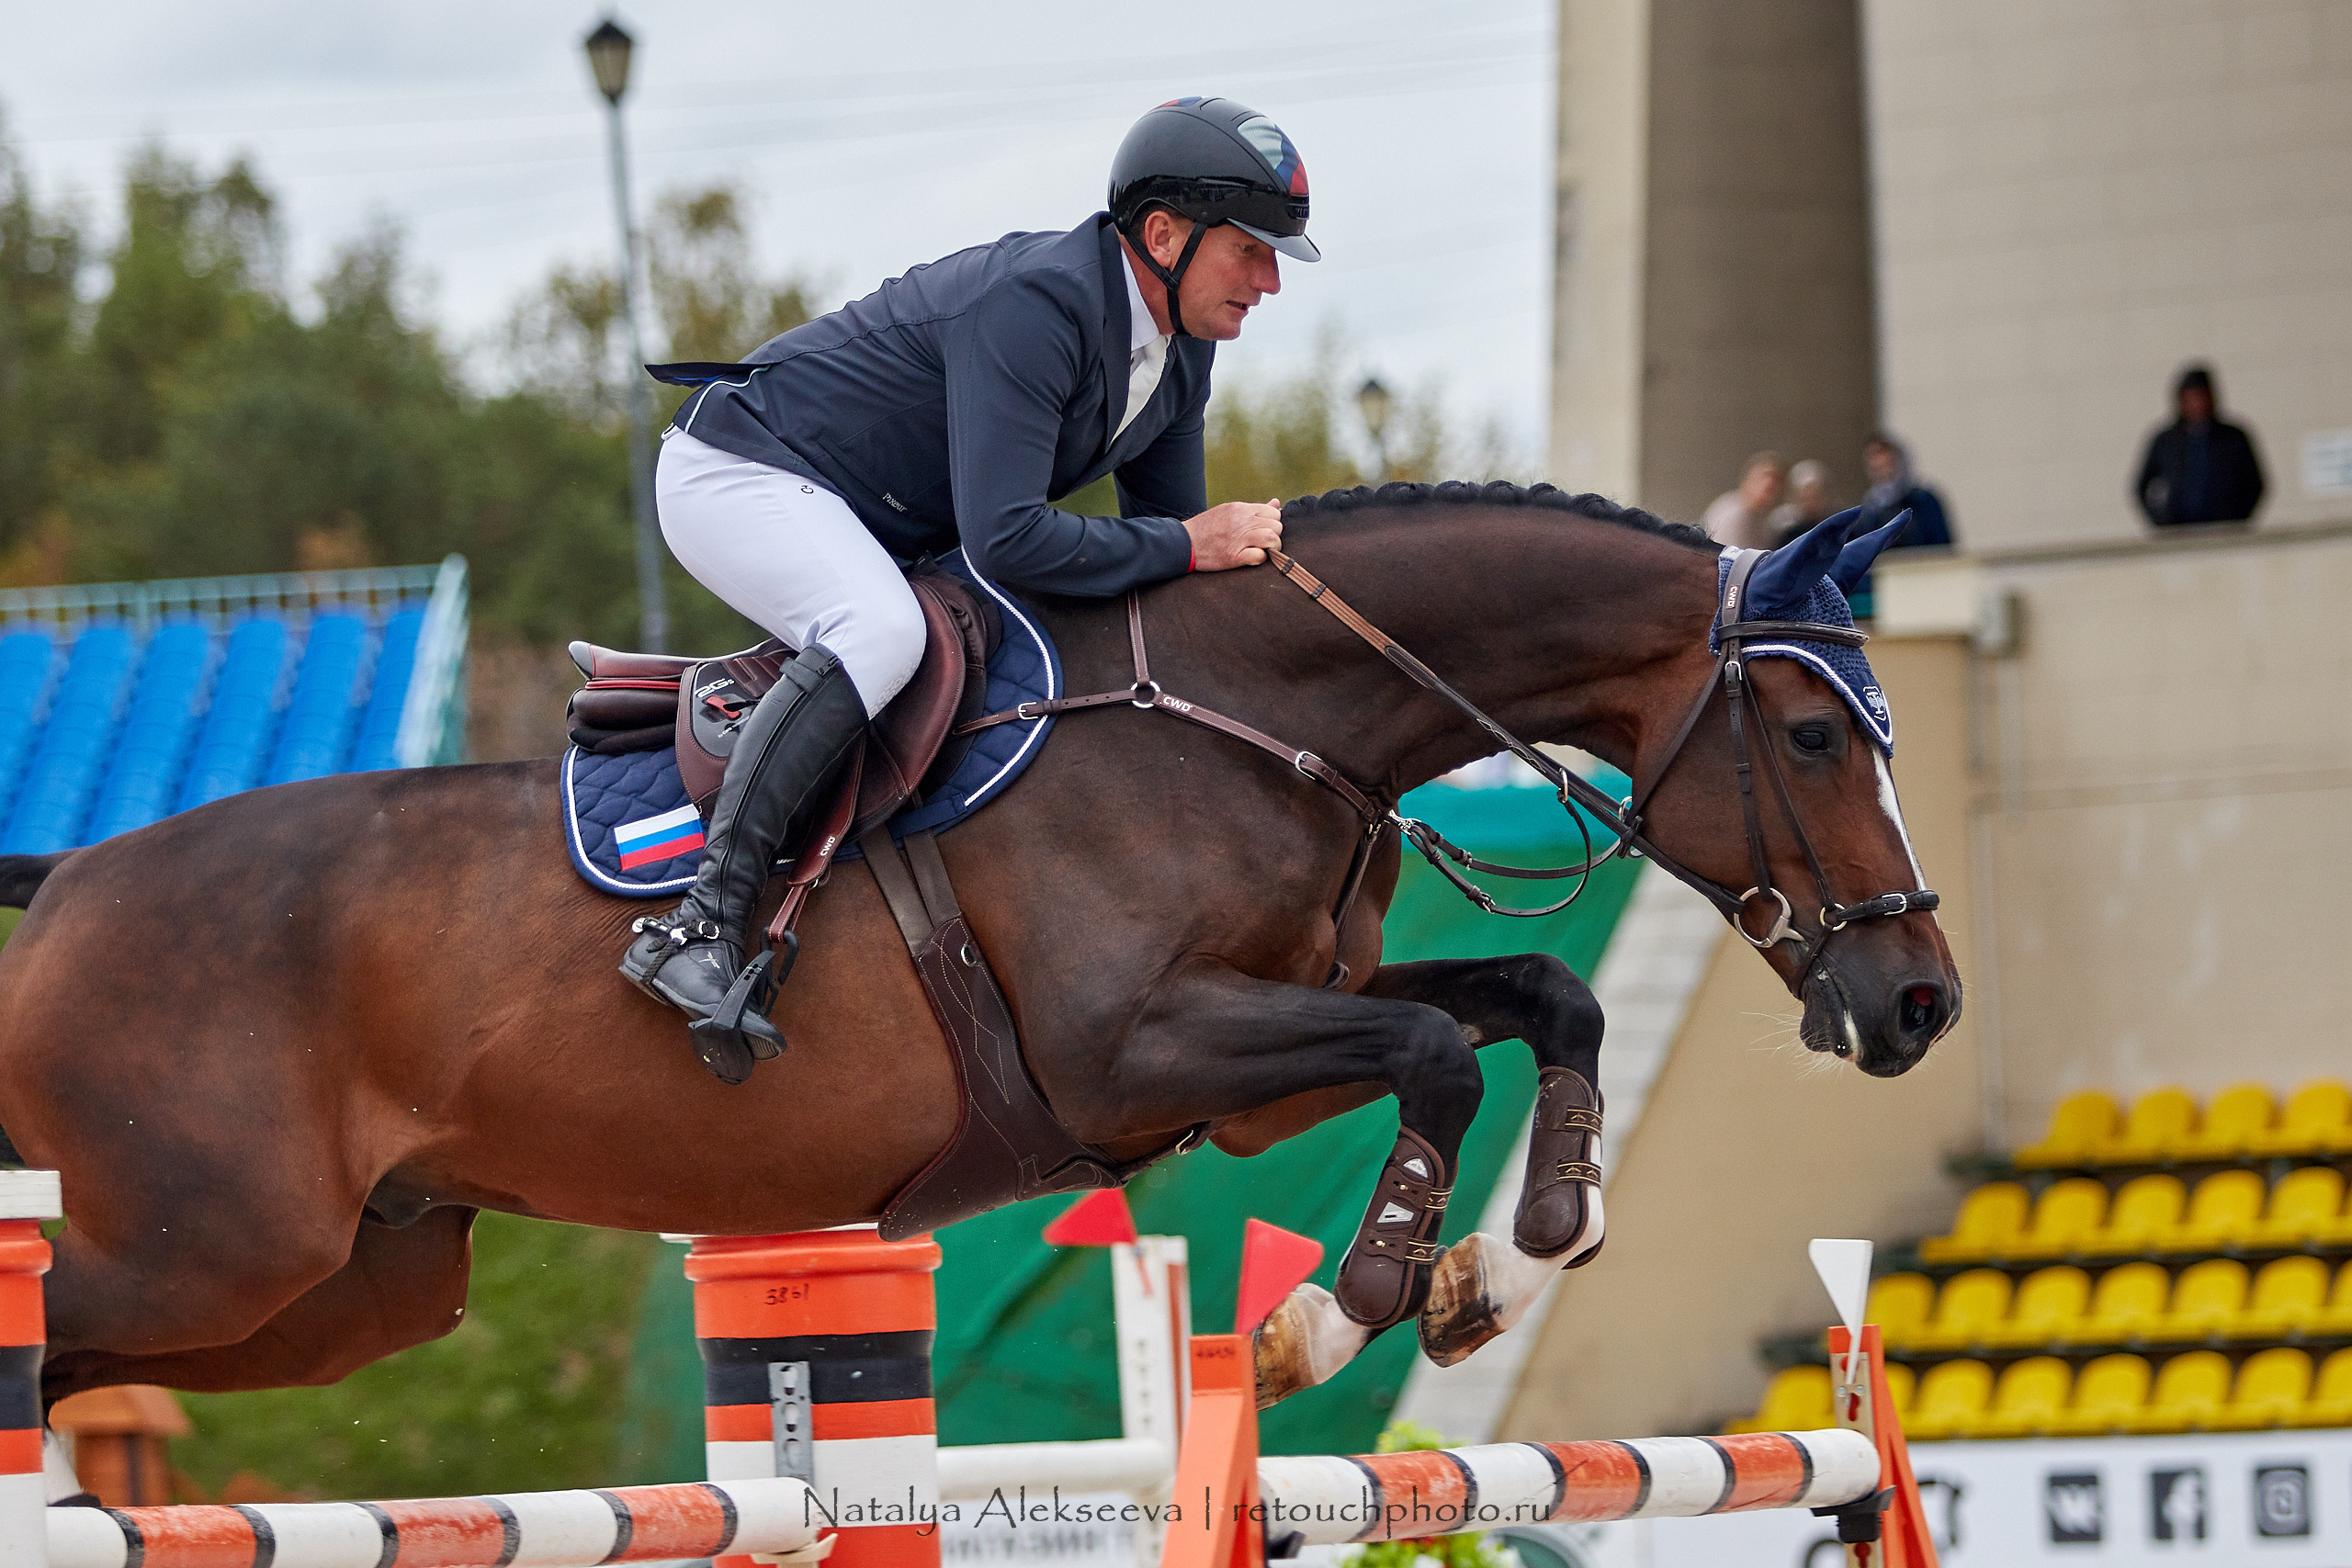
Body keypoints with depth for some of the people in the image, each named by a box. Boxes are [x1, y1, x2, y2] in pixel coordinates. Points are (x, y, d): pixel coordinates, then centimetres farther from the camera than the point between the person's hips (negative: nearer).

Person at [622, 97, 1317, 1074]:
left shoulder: (1182, 352, 0)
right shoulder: (1033, 306, -30)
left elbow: (1164, 529, 11)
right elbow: (1004, 542, -36)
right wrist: (1186, 545, -29)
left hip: (870, 530, 10)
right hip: (741, 472, -10)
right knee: (882, 631, -37)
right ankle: (702, 921, -40)